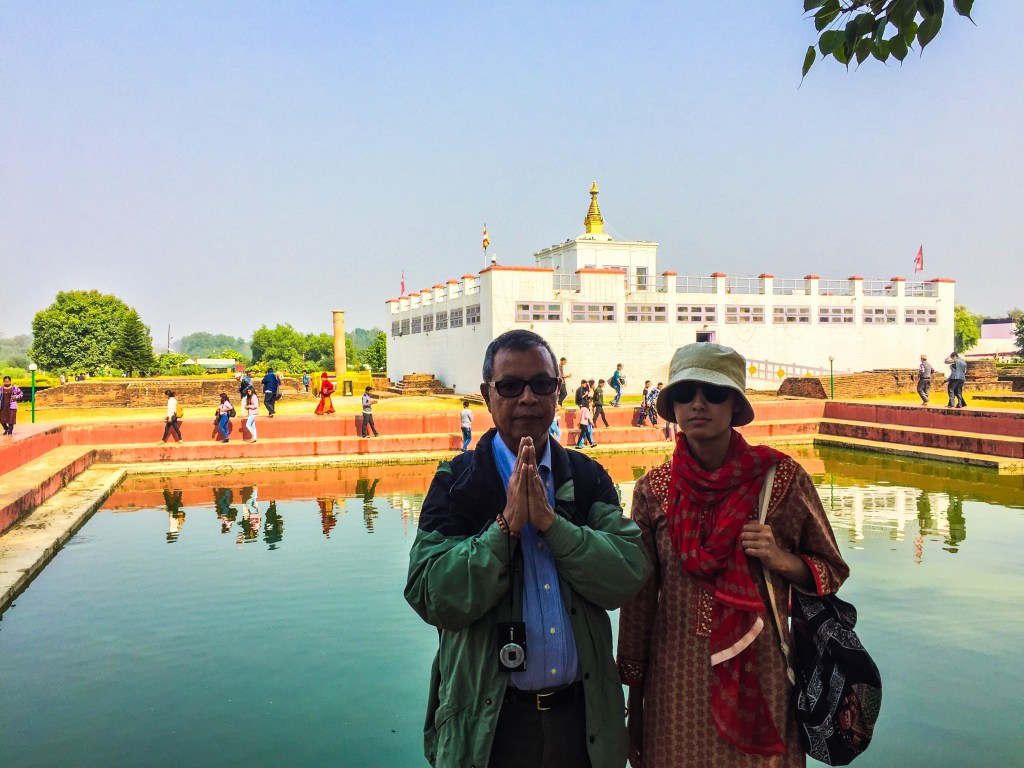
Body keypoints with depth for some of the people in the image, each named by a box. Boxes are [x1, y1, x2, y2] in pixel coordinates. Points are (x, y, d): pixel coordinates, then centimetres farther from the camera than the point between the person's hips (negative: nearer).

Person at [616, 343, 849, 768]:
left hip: (759, 674, -1)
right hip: (676, 682, 1)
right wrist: (634, 699, 5)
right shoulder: (654, 489, -5)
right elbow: (639, 595, 1)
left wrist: (783, 560, -17)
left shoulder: (781, 477, -8)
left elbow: (831, 572, 4)